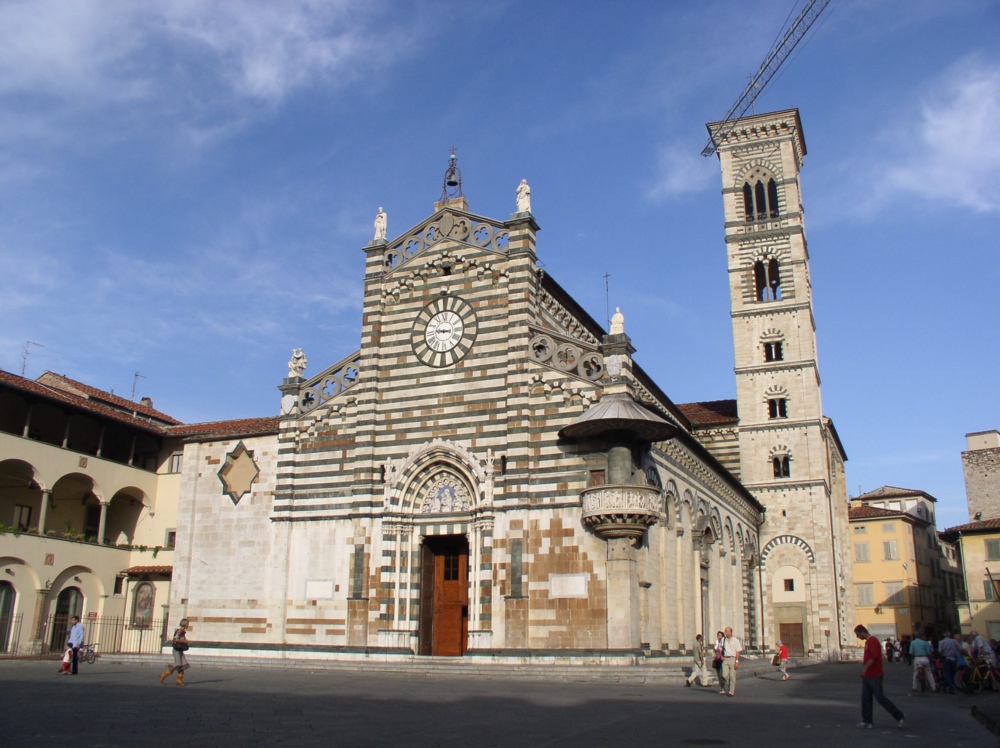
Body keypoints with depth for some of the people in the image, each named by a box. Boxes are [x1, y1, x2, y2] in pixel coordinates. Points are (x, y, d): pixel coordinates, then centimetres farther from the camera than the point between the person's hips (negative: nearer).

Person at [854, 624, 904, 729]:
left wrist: (864, 668, -23)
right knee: (865, 698, 6)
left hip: (874, 676, -10)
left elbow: (873, 657, -24)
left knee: (880, 697, -6)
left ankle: (899, 716, 6)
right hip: (867, 676, 10)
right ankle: (866, 721, 8)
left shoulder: (873, 641, -15)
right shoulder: (867, 642, 16)